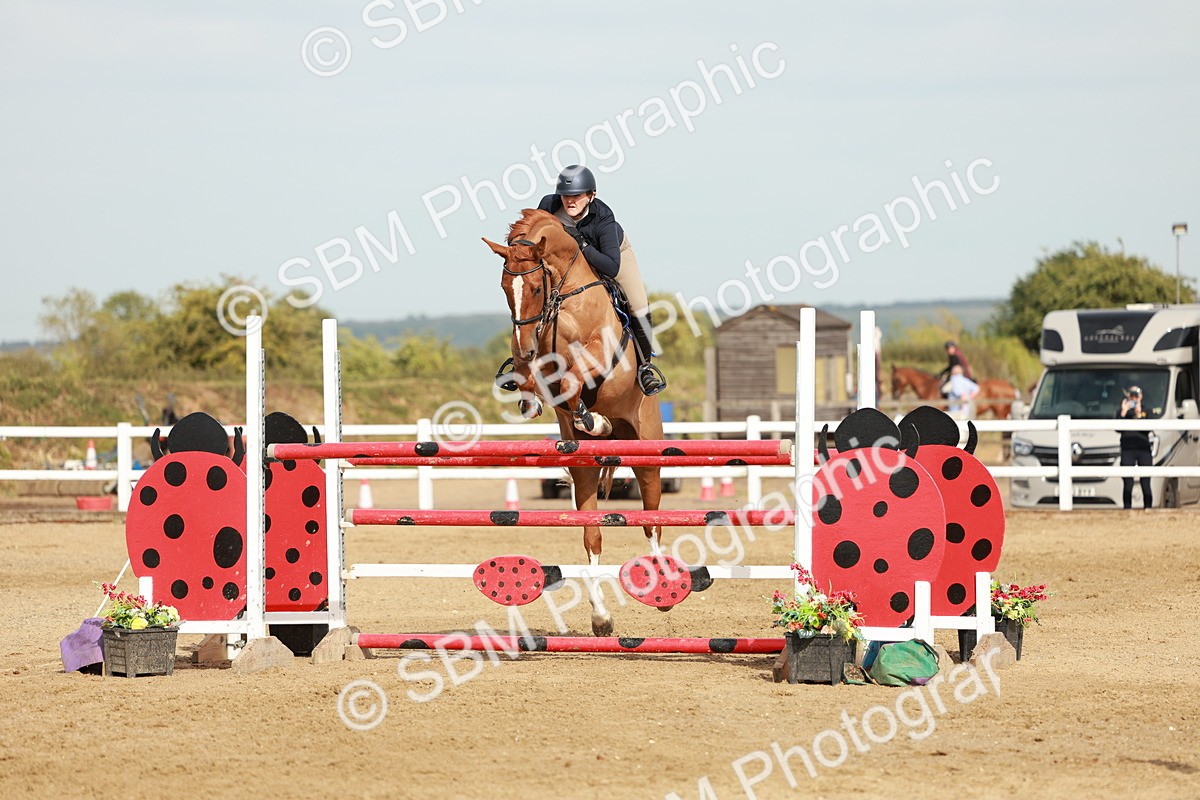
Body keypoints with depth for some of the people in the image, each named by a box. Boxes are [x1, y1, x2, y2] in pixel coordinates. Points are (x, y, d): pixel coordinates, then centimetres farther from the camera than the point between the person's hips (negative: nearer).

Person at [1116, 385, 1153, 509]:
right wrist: (1123, 413, -12)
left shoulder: (1146, 411, 11)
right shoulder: (1122, 411, 10)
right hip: (1127, 450, -1)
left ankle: (1148, 507, 2)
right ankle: (1127, 508, -2)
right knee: (1128, 484, -5)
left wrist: (1139, 415, -14)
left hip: (1144, 449, 1)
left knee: (1146, 484, -1)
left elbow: (1148, 429, -3)